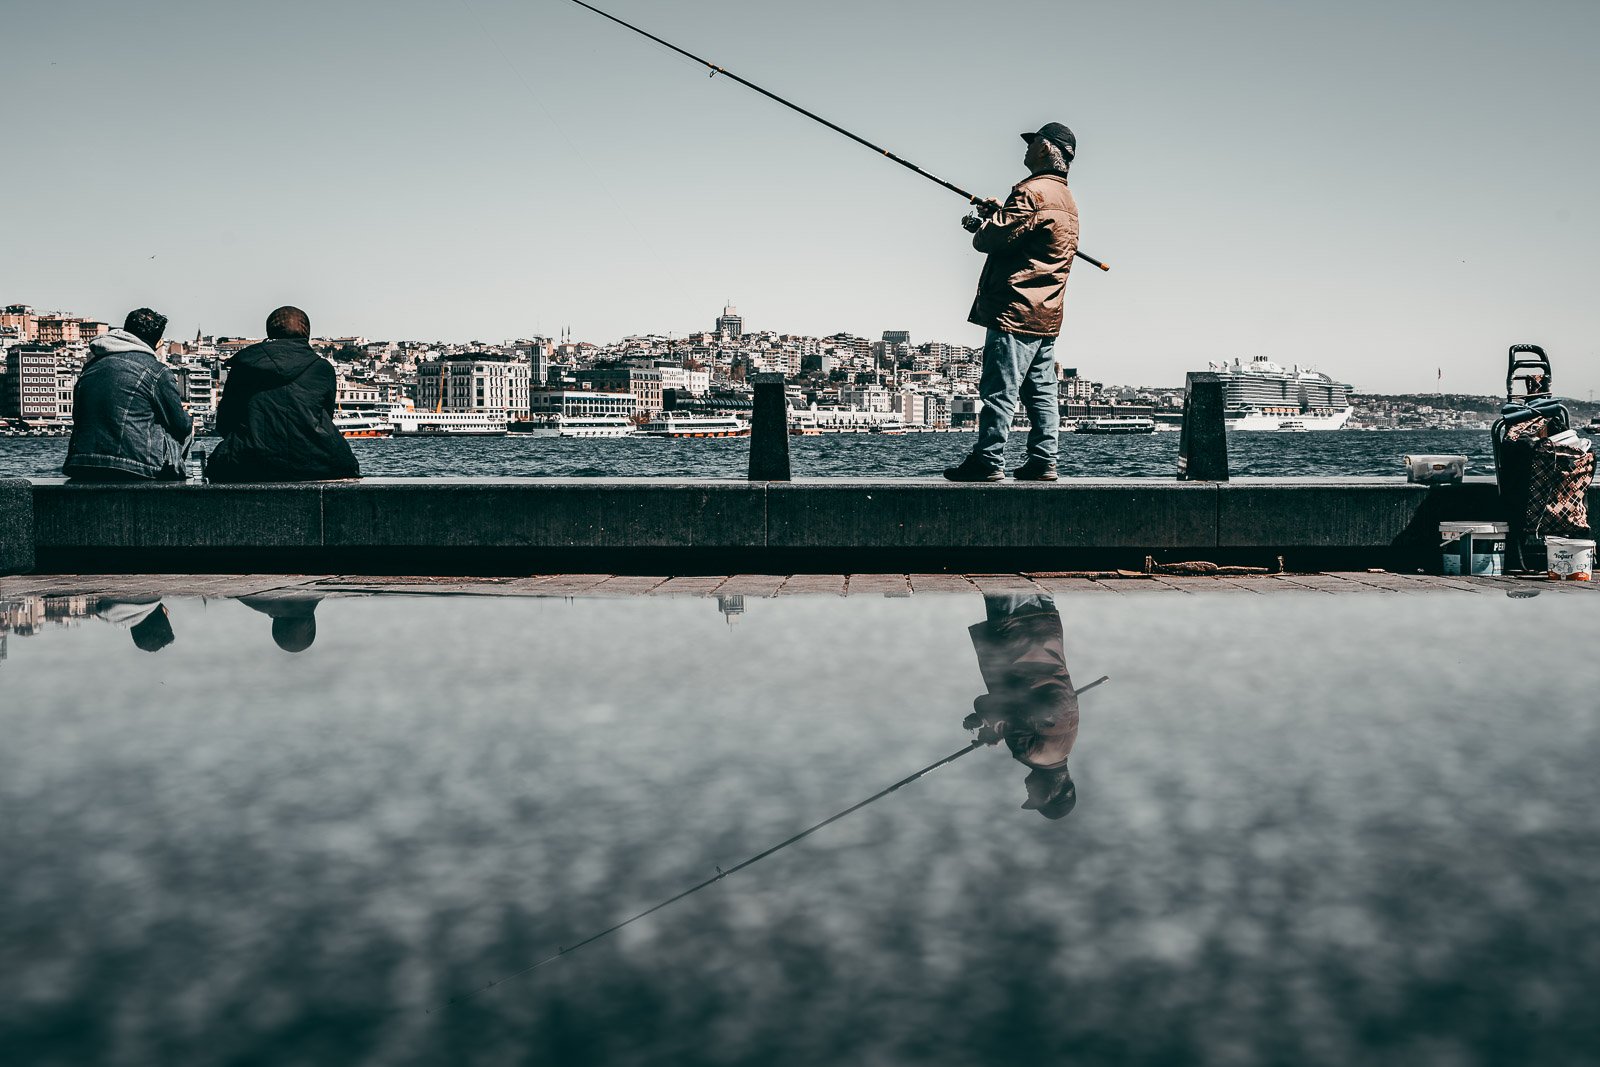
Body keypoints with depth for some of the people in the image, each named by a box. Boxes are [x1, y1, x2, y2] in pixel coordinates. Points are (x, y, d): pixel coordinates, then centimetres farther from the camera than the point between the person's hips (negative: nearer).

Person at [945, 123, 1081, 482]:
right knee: (1040, 391, 8)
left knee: (999, 388, -8)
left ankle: (988, 460, -9)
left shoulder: (1031, 192, -12)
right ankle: (1042, 462, 8)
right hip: (1046, 316, 10)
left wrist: (981, 229, 5)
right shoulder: (1067, 199, 20)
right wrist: (993, 219, 16)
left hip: (1016, 310, -10)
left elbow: (998, 237, -17)